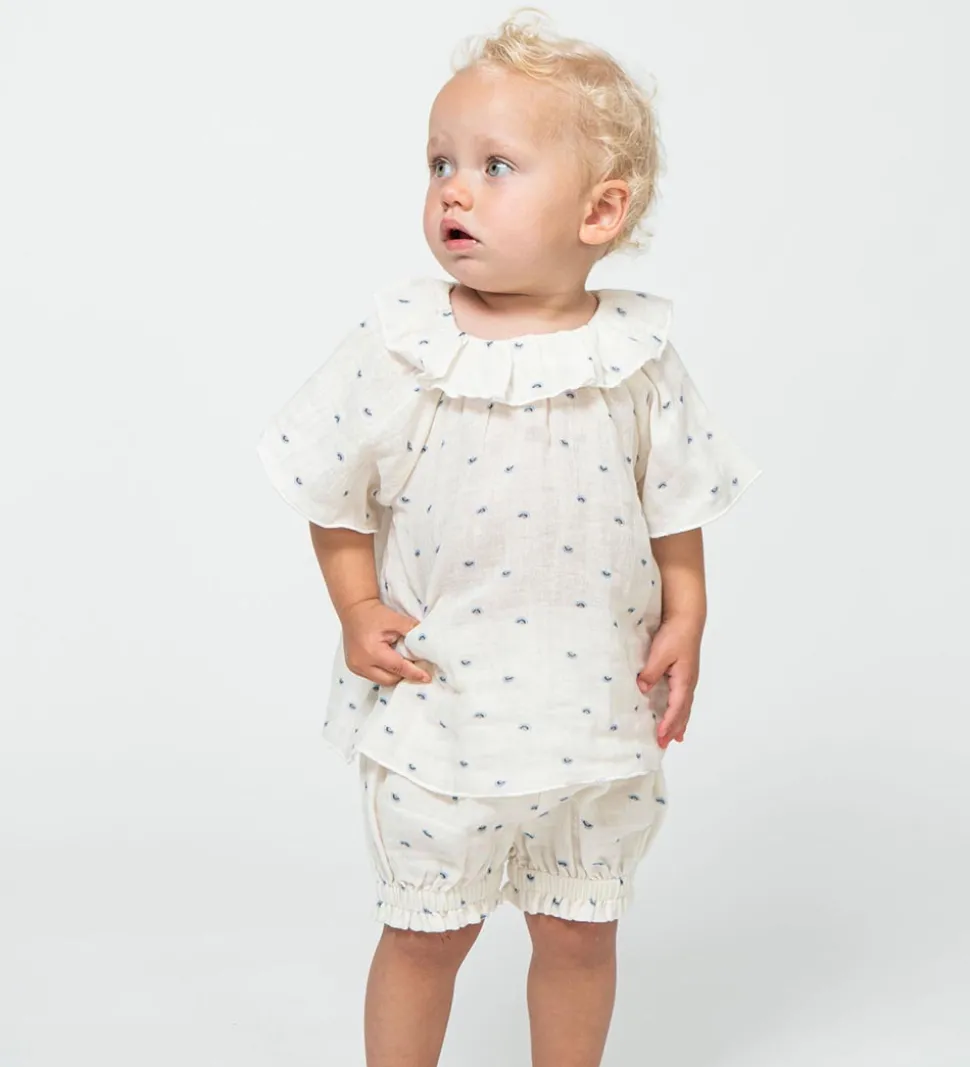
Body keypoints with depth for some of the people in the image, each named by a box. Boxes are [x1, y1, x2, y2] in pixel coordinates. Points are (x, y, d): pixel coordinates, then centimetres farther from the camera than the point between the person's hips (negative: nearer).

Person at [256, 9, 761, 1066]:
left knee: (579, 931, 18)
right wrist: (357, 611, -9)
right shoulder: (396, 341, -11)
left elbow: (674, 503, 3)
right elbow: (339, 494, -1)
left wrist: (684, 620, -5)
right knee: (426, 932, 15)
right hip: (436, 715, -1)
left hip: (596, 720, 1)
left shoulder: (637, 355, -7)